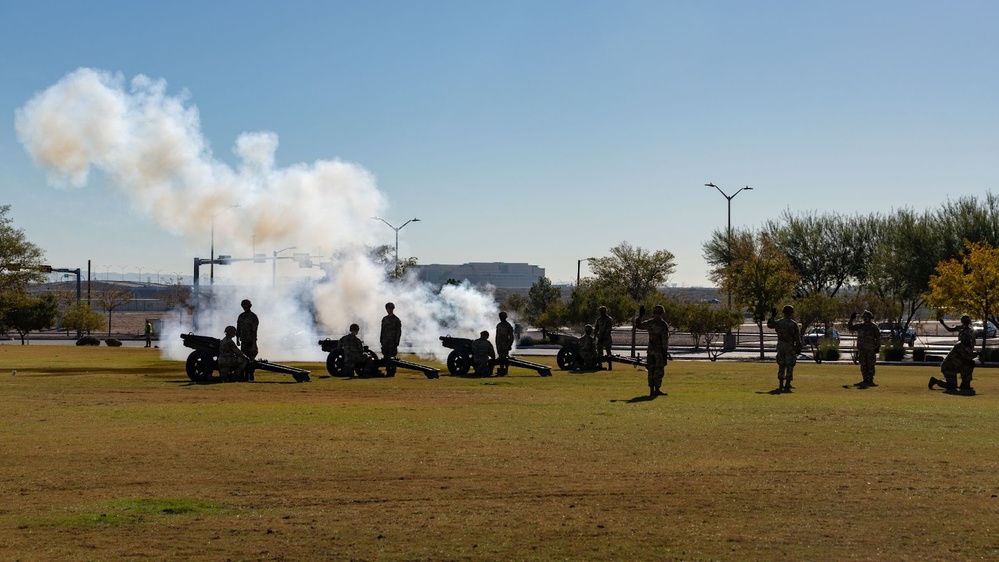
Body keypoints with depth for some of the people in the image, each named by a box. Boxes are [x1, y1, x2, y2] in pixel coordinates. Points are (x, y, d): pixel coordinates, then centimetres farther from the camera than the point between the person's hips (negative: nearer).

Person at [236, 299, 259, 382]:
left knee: (250, 358, -8)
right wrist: (237, 340, 13)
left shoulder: (253, 317, -6)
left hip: (251, 341, -6)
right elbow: (238, 329, 17)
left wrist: (253, 342, -16)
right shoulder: (241, 316, 13)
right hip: (243, 341, 6)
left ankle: (251, 376, -6)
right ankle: (246, 376, 6)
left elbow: (254, 330, -11)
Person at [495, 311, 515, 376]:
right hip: (499, 344, 6)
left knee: (505, 357, -7)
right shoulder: (498, 325, 15)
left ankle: (505, 371, -4)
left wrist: (510, 345, -11)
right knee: (500, 358, 6)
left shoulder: (508, 325, -3)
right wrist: (497, 345, 16)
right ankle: (501, 370, 11)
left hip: (505, 344, -6)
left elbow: (511, 337, -4)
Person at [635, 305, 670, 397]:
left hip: (650, 350, 5)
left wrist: (640, 316, 28)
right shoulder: (663, 325, -13)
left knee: (651, 370, 9)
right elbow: (665, 340, -16)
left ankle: (652, 390, 10)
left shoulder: (649, 323, 2)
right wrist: (665, 352, -13)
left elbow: (638, 325, 20)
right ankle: (657, 390, -1)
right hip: (660, 351, -5)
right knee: (659, 370, 0)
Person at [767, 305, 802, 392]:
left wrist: (772, 316, 31)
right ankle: (787, 386, -2)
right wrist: (798, 348, -3)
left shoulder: (778, 323, 1)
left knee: (781, 366, 13)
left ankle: (781, 385, 15)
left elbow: (769, 325, 23)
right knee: (789, 366, 0)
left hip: (780, 346, 5)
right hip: (790, 346, -5)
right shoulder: (794, 324, -12)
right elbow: (797, 338, -11)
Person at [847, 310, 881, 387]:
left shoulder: (874, 327, -1)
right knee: (863, 365, 6)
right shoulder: (860, 326, 11)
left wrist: (878, 347, -8)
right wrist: (851, 319, -1)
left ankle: (870, 380, 0)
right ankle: (865, 380, 12)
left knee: (870, 365, -3)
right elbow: (850, 327, 13)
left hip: (870, 349, -5)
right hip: (862, 349, 5)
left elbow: (878, 338, -2)